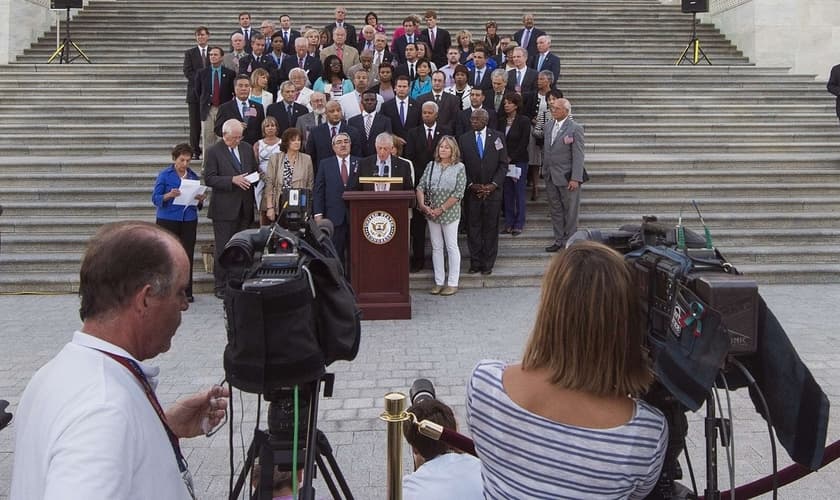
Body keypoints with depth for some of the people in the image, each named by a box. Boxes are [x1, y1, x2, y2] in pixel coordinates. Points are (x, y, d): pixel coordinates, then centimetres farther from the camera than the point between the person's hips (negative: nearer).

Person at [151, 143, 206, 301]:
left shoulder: (193, 176, 11)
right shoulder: (164, 175, -1)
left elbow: (198, 204, 15)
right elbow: (155, 198, -6)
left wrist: (200, 199, -8)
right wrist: (169, 195, -24)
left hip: (189, 221, 3)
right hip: (168, 220, -3)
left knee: (187, 255, 3)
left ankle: (186, 292, 10)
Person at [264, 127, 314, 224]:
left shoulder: (307, 159, 5)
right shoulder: (275, 158, 4)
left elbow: (310, 185, 7)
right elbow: (269, 183, 1)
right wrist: (270, 207, -5)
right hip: (279, 205, 0)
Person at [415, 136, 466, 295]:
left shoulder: (459, 167, -3)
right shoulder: (431, 166, 8)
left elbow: (458, 193, -11)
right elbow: (420, 186, 3)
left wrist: (441, 208, -14)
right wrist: (423, 205, -12)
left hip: (450, 212, -4)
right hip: (431, 213, 4)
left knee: (452, 246, 2)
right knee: (436, 247, 9)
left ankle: (453, 283, 8)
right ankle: (439, 282, 17)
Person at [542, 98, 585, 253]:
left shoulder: (575, 128, -11)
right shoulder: (548, 125, 9)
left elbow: (578, 156, -14)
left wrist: (575, 179, -18)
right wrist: (544, 169, 11)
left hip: (567, 177, -6)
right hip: (550, 176, 7)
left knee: (570, 211, 4)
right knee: (555, 210, 14)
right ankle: (559, 240, 24)